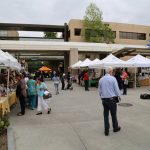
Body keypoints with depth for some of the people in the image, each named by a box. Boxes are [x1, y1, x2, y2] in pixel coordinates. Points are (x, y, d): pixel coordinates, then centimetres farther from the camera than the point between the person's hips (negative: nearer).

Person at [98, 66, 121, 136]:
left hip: (104, 99, 4)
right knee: (113, 114, 12)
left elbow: (99, 90, 10)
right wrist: (119, 96, 9)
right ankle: (115, 128, 30)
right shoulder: (113, 78, -10)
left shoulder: (101, 79, 4)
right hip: (112, 99, -3)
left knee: (106, 115, 9)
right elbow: (116, 89, -8)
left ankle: (106, 130, 13)